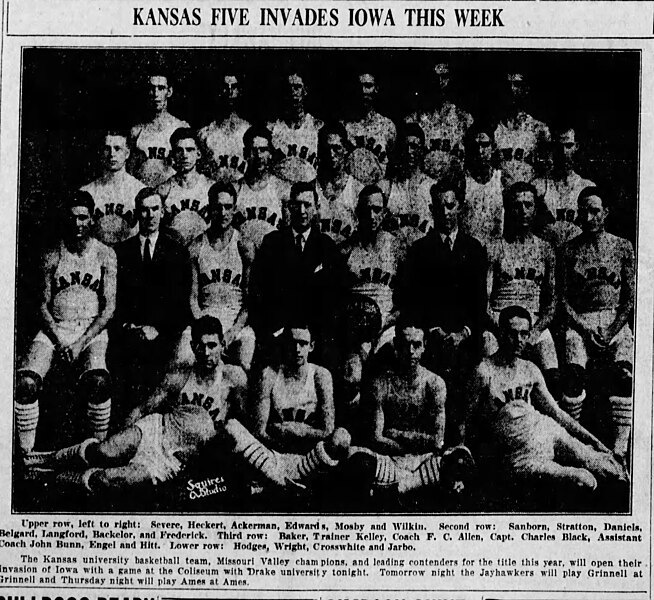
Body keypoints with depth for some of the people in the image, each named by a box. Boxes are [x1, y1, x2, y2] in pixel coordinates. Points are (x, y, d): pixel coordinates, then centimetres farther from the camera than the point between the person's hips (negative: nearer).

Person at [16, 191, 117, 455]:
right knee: (26, 381, -27)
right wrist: (58, 340, -9)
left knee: (98, 381, -34)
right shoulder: (52, 257, 9)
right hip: (54, 328, 2)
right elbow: (44, 305, 8)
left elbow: (109, 308, 0)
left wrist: (82, 342, -12)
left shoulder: (105, 255, 4)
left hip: (92, 330, -2)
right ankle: (26, 452, -15)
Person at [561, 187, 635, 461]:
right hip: (579, 321, 0)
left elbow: (631, 297, 5)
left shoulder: (622, 247, 7)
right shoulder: (569, 250, 7)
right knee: (574, 371, -24)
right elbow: (563, 298, 5)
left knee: (623, 373, -22)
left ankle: (620, 447, -20)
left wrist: (614, 330, -8)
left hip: (615, 321, 0)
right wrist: (584, 328, -8)